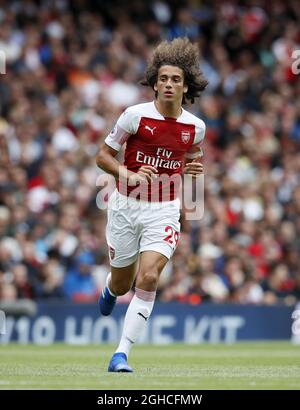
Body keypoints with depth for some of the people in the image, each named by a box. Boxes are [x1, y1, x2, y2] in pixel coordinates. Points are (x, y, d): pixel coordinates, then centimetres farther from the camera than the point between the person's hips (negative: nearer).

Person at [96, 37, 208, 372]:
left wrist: (193, 168, -4)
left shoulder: (195, 127, -2)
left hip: (163, 211, 1)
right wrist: (129, 175, -19)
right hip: (125, 206, 0)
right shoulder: (136, 115, -10)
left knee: (148, 278, -19)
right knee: (123, 285, 12)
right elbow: (103, 156, -3)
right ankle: (110, 287, 53)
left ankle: (122, 354, -14)